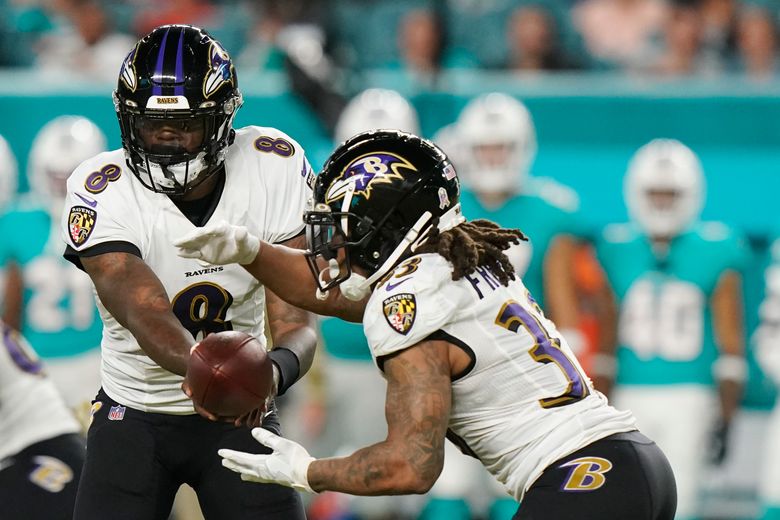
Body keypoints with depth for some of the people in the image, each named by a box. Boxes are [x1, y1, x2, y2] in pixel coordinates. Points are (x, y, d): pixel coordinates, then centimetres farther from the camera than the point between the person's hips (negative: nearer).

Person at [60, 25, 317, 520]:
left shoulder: (275, 167, -14)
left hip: (240, 414, 1)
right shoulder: (102, 190, -19)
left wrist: (276, 368, -42)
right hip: (134, 416, -1)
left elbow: (296, 322, -18)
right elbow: (145, 311, -33)